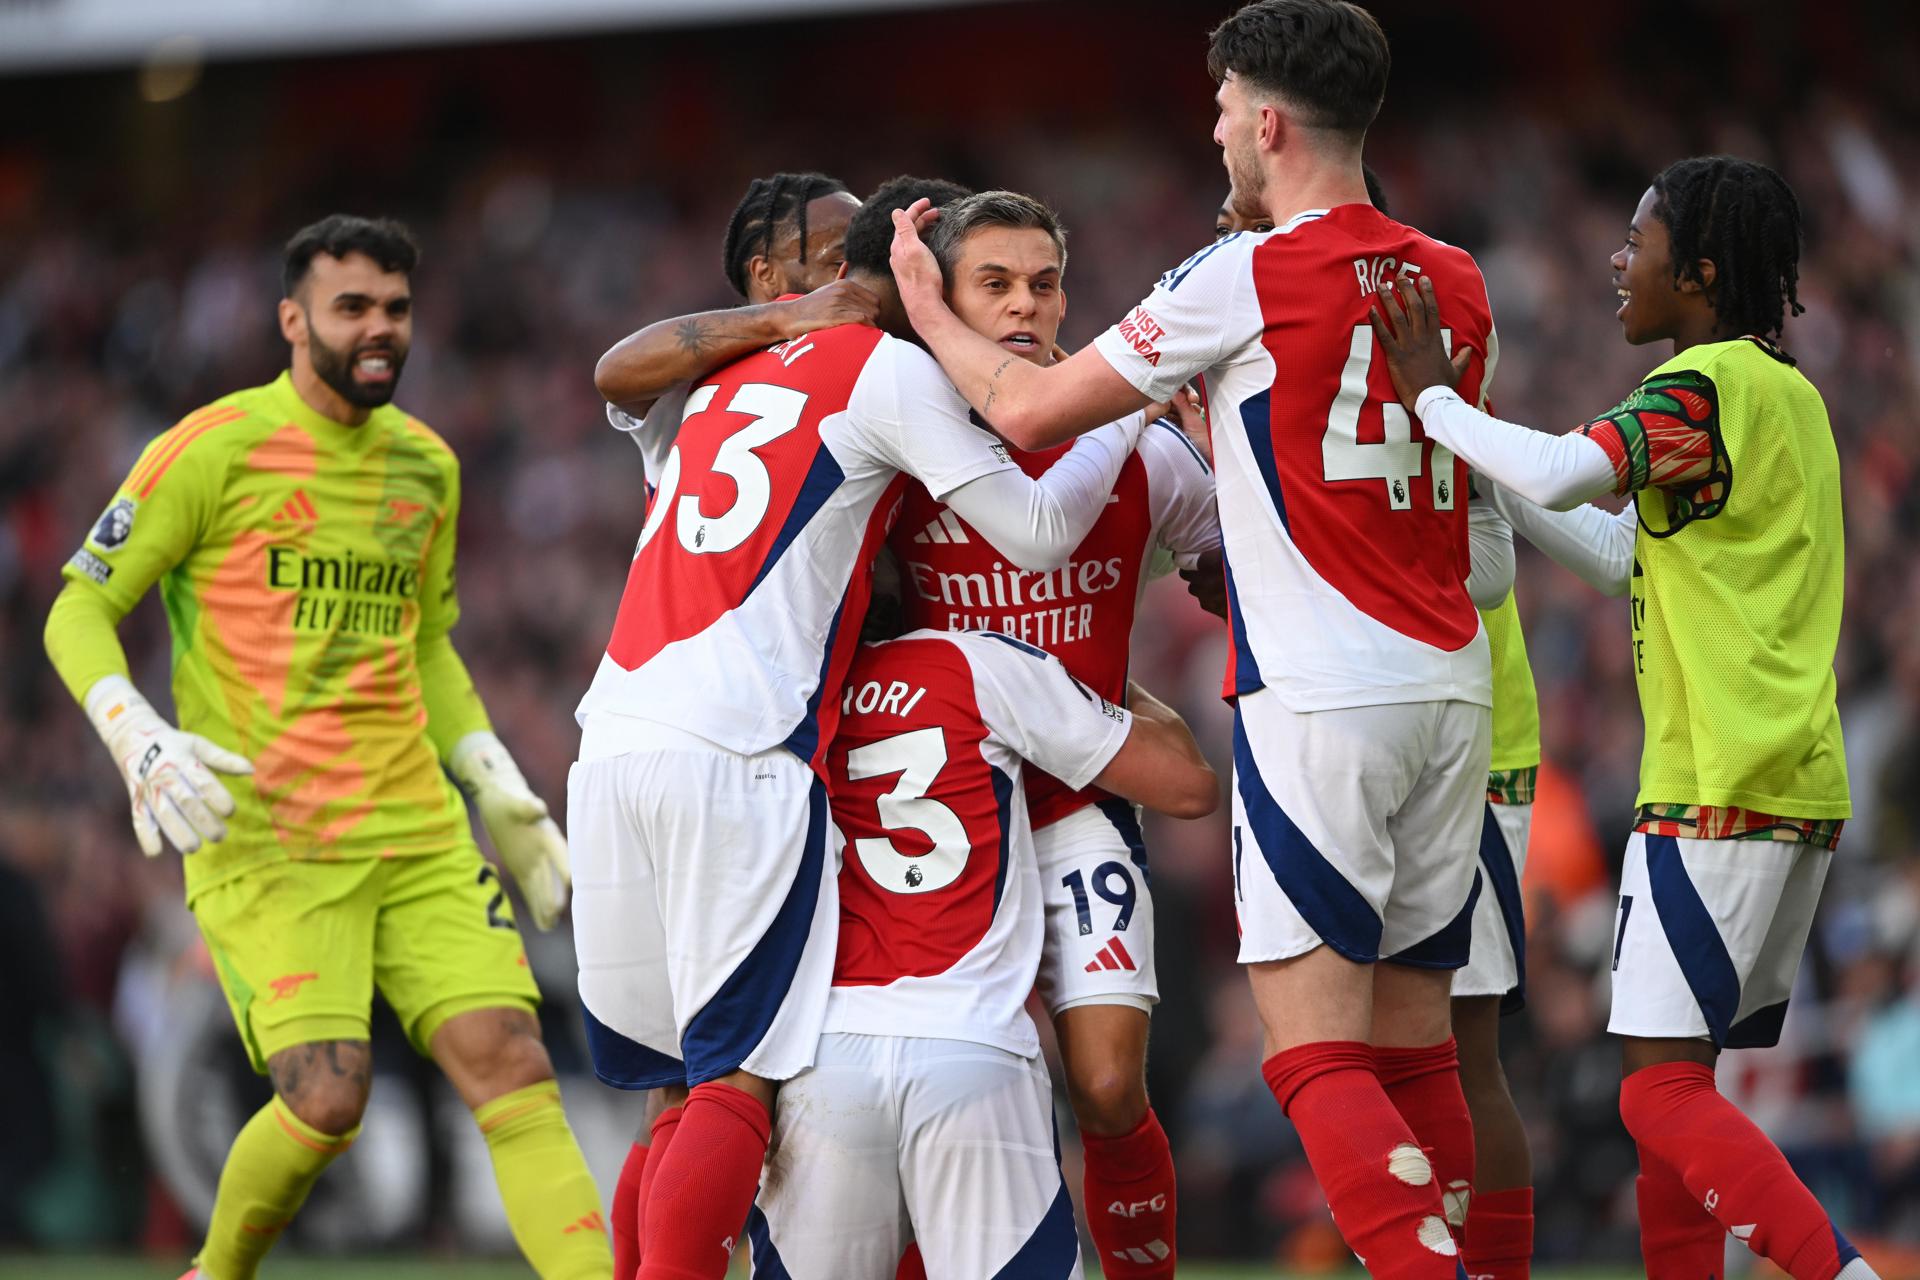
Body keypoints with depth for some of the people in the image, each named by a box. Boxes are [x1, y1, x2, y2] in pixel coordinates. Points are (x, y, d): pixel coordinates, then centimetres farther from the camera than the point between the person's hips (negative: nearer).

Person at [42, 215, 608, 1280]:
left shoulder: (427, 466, 14)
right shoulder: (215, 449, -5)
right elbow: (79, 611, -2)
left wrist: (499, 789, 18)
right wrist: (140, 744, -19)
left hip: (417, 832, 5)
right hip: (261, 840, -5)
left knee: (509, 1063, -10)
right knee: (326, 1101, -17)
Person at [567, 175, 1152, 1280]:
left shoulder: (730, 379, 25)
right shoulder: (893, 371, 3)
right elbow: (1035, 535, 1)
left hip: (612, 736, 7)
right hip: (738, 752, -7)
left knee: (679, 1085, 12)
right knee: (742, 1081, -9)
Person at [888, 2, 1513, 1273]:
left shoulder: (1247, 277, -7)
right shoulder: (1455, 285, 12)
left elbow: (1036, 413, -3)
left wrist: (927, 311, 15)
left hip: (1317, 696, -7)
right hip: (1452, 689, 7)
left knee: (1315, 1048, -7)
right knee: (1415, 1040, 11)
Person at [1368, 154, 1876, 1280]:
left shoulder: (1705, 385, -11)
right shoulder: (1788, 393, 18)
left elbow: (1558, 473, -27)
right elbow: (1625, 554, 24)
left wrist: (1433, 397, -11)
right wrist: (1469, 455, 21)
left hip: (1716, 795, -9)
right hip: (1798, 794, 9)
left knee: (1661, 1088, -11)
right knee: (1677, 1080, 13)